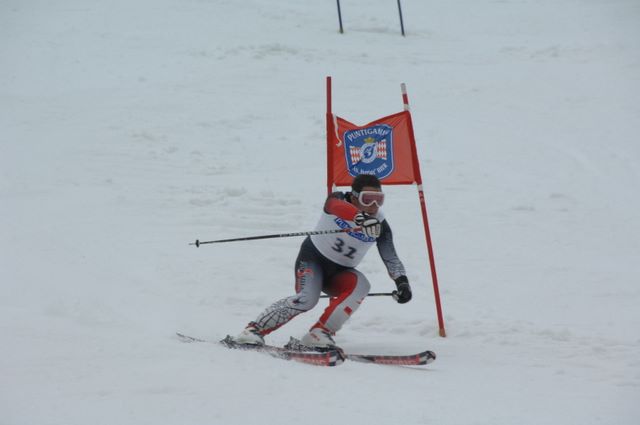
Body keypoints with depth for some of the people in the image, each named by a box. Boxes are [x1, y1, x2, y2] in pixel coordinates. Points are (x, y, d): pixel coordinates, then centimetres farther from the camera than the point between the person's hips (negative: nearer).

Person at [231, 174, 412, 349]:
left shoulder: (380, 225, -10)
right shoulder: (338, 199, -18)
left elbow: (391, 258, -11)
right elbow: (337, 206, -43)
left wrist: (402, 281, -31)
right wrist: (360, 216, -65)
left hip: (340, 273, 4)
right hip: (314, 258, -4)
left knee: (360, 285, -28)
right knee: (307, 299, -31)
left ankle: (320, 333, -24)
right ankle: (254, 330, -18)